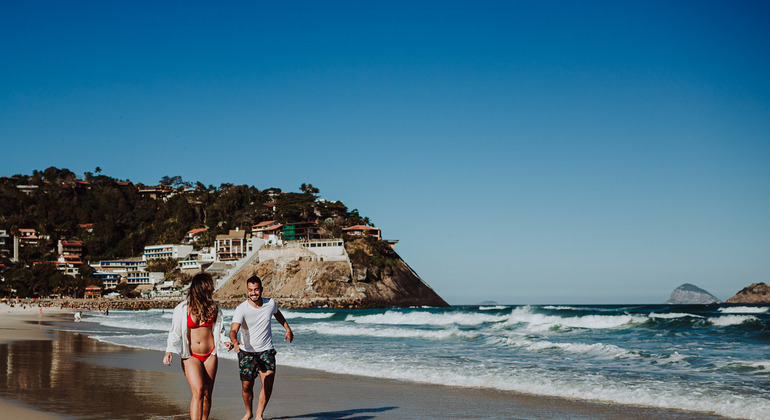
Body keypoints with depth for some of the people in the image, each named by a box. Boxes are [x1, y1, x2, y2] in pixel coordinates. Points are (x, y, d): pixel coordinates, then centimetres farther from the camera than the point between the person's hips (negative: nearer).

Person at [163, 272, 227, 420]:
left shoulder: (214, 308, 6)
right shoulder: (182, 309, -5)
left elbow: (219, 330, 15)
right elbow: (174, 332, -1)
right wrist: (169, 351, -15)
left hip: (210, 355, 4)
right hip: (190, 356, -4)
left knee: (207, 395, 5)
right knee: (198, 392, -19)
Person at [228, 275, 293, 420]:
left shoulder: (270, 303, -5)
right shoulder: (241, 309, -18)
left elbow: (277, 314, 20)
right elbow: (233, 329, -32)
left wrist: (288, 329, 24)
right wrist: (234, 341, -52)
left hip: (266, 350, 2)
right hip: (247, 351, -2)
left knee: (268, 382, -16)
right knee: (246, 386, 3)